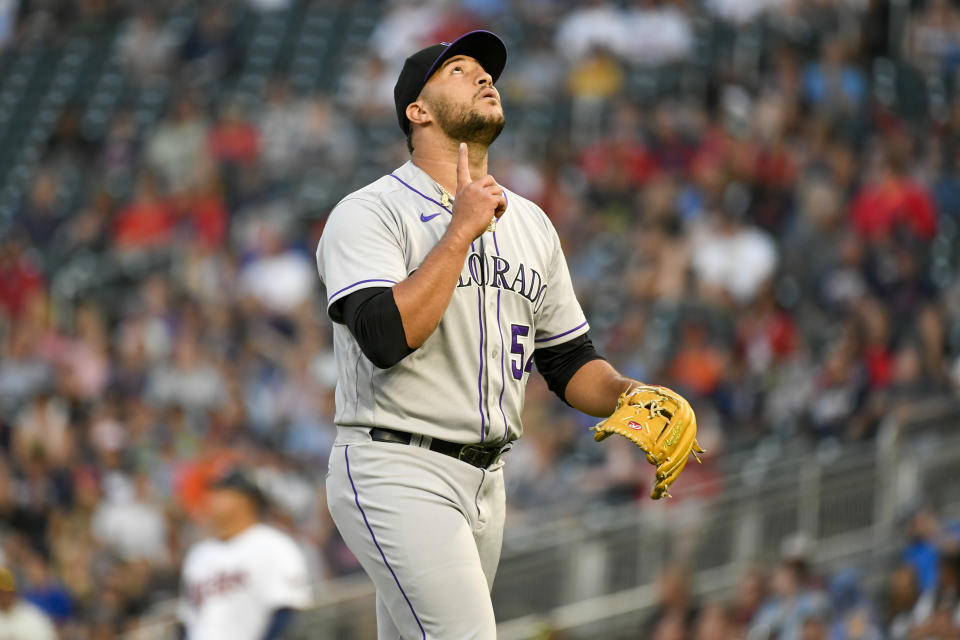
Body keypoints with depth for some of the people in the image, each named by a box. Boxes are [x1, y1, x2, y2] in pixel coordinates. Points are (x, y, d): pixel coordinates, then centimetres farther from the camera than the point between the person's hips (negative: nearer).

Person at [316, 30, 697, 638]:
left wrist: (626, 394, -2)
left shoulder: (530, 223, 16)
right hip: (396, 474, -7)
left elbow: (568, 360, 20)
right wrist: (463, 229, -18)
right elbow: (387, 336, -23)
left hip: (486, 483, 7)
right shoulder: (368, 214, -6)